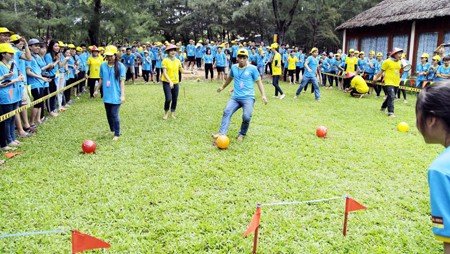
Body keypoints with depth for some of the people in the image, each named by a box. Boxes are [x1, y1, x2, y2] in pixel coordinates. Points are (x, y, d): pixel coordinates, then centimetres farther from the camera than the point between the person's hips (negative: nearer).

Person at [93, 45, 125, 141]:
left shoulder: (120, 66, -10)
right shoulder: (103, 65, 3)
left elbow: (122, 81, -10)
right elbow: (101, 79, 14)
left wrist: (122, 95, -14)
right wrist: (97, 90, 17)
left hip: (116, 95, -5)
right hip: (106, 95, 5)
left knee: (114, 115, -3)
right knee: (108, 114, 15)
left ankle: (117, 134, 13)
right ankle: (112, 130, 34)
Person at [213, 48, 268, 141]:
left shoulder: (252, 68, -2)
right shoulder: (234, 67, 10)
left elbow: (259, 81, 2)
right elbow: (230, 78, 29)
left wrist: (263, 95, -7)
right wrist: (223, 87, 42)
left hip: (248, 97, -4)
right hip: (235, 97, 4)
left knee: (246, 116, -21)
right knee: (226, 112, -18)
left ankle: (242, 134, 3)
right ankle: (222, 133, -24)